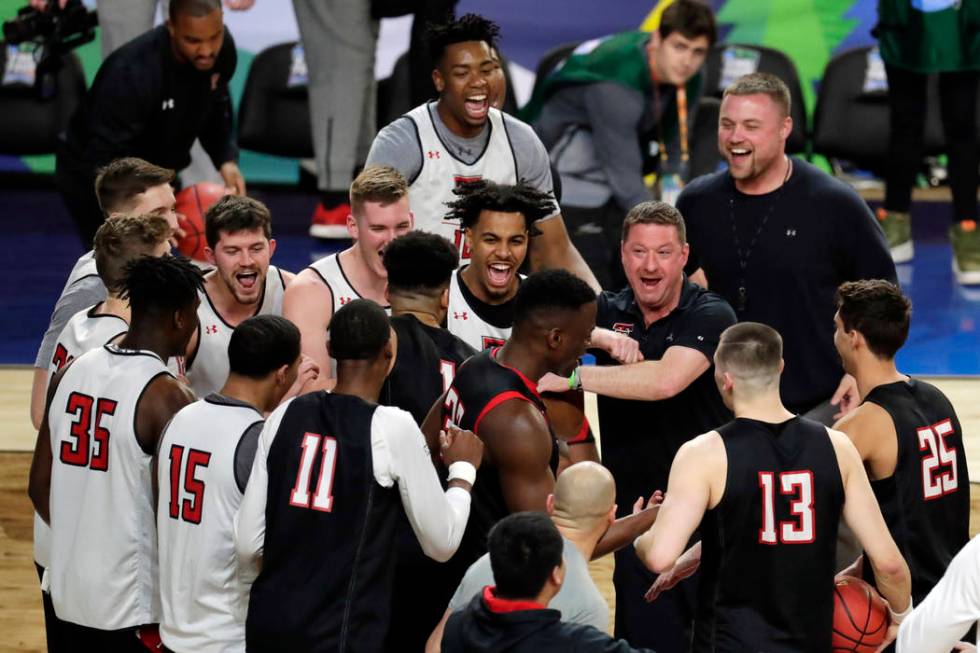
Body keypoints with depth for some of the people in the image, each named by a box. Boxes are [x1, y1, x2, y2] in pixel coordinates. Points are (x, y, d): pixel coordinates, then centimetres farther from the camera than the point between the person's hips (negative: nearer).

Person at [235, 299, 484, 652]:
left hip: (267, 624, 5)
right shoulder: (393, 427, -9)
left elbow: (248, 545, 2)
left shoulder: (285, 416, 3)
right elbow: (441, 544, -2)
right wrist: (463, 469, 13)